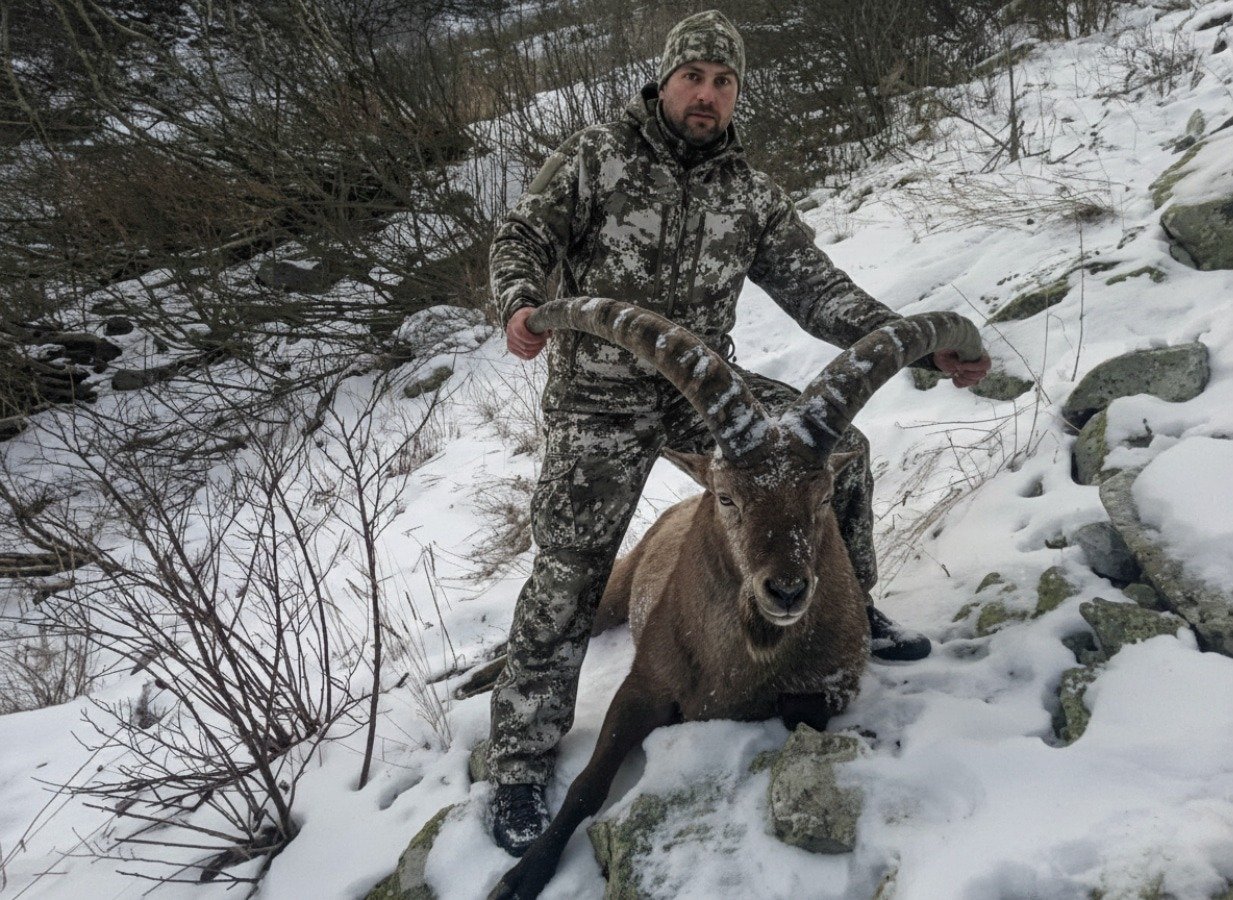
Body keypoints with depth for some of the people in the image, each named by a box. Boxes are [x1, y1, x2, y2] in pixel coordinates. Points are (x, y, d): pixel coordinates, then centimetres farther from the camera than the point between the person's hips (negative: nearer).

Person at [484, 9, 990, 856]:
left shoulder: (752, 193, 6)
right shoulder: (597, 156, -3)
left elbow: (815, 286, 2)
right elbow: (525, 235, -4)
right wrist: (522, 303, -27)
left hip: (706, 384, 4)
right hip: (602, 397, -3)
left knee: (839, 446, -5)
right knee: (568, 577, -6)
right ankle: (521, 764, 9)